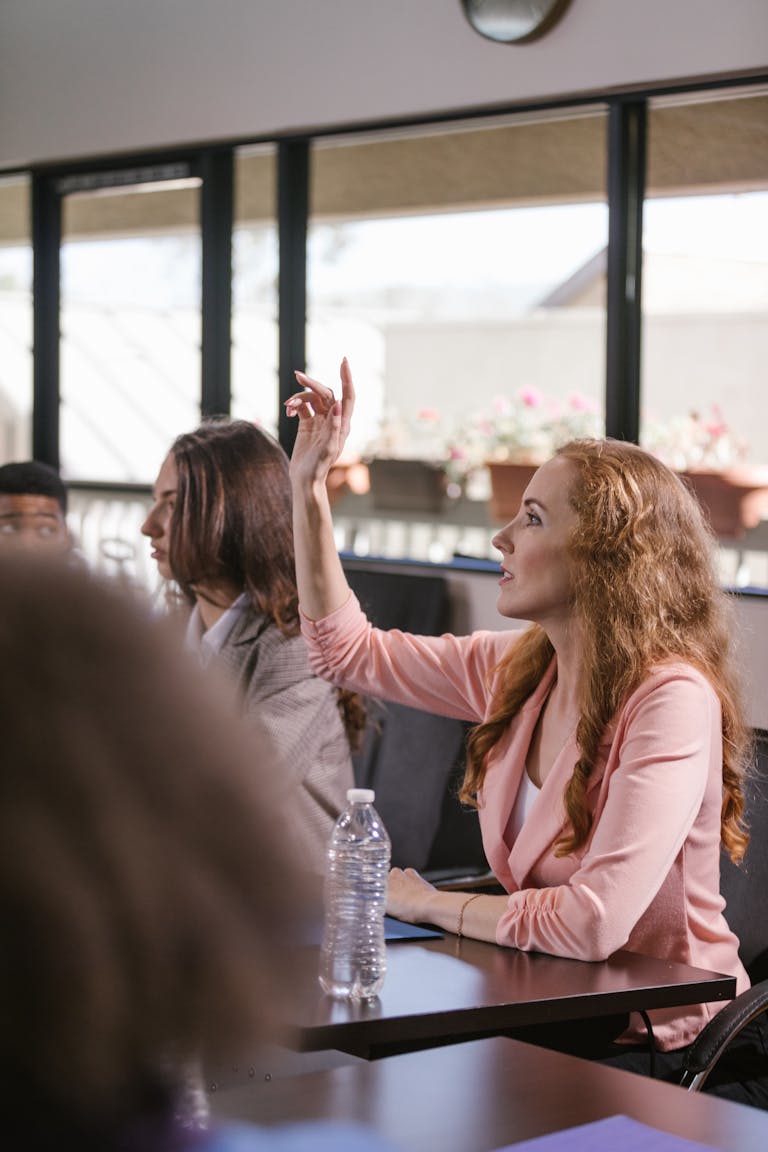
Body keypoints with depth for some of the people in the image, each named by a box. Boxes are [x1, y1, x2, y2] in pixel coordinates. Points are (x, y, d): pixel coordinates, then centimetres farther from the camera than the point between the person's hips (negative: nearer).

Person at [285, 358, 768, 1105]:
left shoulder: (671, 699, -21)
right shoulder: (518, 671, 2)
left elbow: (593, 921, -29)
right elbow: (345, 649, 16)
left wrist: (429, 905, -14)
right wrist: (307, 485, 9)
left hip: (656, 1056, -6)